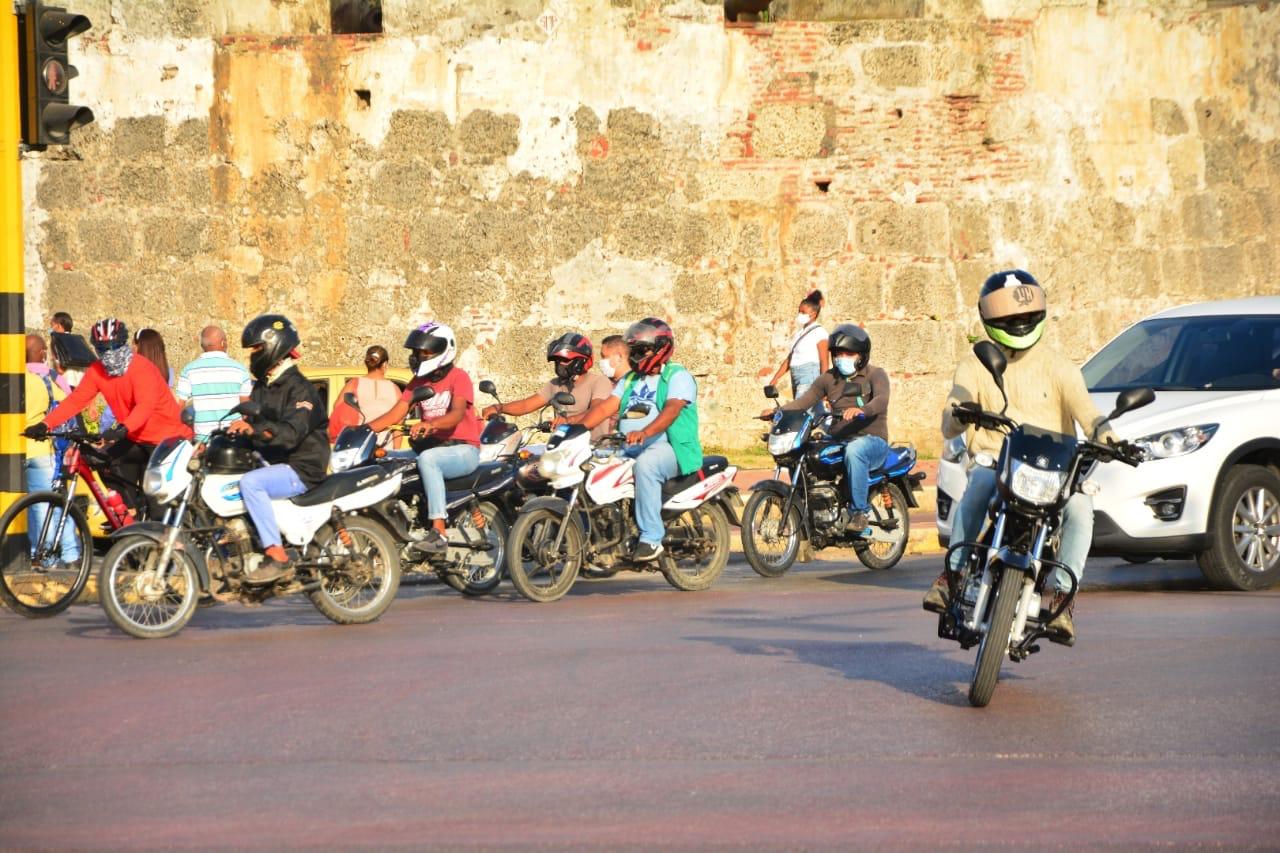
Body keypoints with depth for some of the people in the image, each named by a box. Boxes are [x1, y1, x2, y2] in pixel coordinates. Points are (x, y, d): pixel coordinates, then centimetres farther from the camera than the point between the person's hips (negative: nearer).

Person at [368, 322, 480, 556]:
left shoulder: (458, 377, -6)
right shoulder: (418, 382, 14)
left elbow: (457, 413, -23)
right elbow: (396, 414, 5)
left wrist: (430, 424, -43)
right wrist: (364, 429, -11)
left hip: (463, 450, -7)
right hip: (431, 447, 7)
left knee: (427, 458, -37)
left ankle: (439, 532, -44)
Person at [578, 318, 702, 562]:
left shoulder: (678, 376, -1)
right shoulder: (630, 380, 23)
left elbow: (672, 410, -20)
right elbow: (606, 407, 11)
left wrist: (645, 433, -38)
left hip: (668, 448, -8)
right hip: (629, 450, 8)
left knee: (645, 464, -39)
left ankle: (651, 538, -37)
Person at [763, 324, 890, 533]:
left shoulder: (875, 374, 0)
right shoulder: (829, 378, 16)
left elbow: (881, 400, -21)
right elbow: (805, 400, 8)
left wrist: (861, 410, -43)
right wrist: (778, 411, -11)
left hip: (872, 440, -6)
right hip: (839, 441, 6)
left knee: (854, 450, -40)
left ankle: (859, 511, -34)